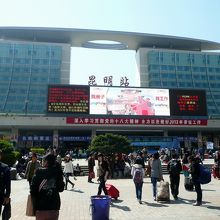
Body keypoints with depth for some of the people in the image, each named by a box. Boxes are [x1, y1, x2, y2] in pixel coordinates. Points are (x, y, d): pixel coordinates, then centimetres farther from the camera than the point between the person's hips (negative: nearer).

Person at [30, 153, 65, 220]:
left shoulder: (39, 173, -10)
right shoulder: (57, 172, -1)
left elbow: (33, 190, -10)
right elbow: (61, 189, 6)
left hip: (41, 207, -2)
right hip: (54, 207, 2)